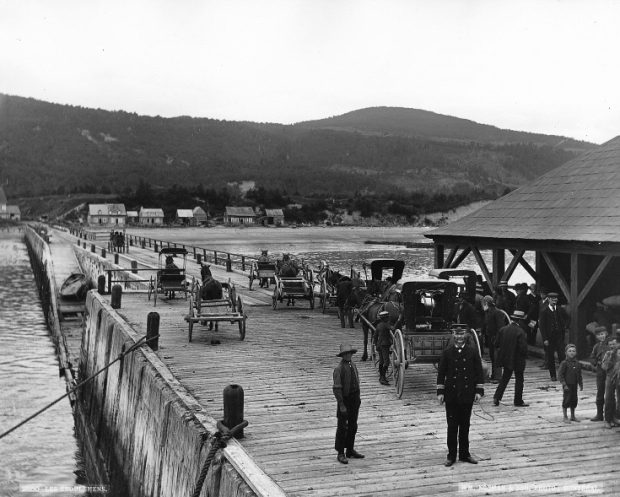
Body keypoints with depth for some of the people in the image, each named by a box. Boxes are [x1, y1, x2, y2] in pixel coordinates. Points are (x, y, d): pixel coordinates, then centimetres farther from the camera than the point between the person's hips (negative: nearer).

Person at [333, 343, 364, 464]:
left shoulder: (353, 365, 5)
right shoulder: (339, 369, -18)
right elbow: (337, 388, -19)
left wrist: (358, 399, 13)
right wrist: (341, 405, -21)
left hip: (355, 398, 7)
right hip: (344, 399, -7)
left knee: (353, 426, 14)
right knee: (342, 427, 1)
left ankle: (350, 450, 25)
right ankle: (341, 454, 9)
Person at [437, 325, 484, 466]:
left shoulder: (472, 352, 1)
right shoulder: (447, 352, -1)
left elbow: (479, 372, 4)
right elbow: (441, 373, 0)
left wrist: (479, 391, -3)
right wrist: (440, 392, -5)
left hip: (467, 395, 1)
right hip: (451, 395, -1)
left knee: (465, 425, 10)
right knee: (452, 426, 3)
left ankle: (464, 453, 21)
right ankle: (451, 455, 11)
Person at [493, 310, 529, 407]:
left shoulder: (503, 329, -2)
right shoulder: (520, 332, -19)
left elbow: (498, 343, 3)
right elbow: (523, 347, -21)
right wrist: (525, 355, -2)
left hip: (505, 358, 6)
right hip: (518, 360, -6)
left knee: (505, 378, 18)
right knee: (519, 380, 9)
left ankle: (497, 397, 11)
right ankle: (518, 401, 16)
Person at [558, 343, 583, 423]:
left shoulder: (577, 363, 6)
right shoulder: (564, 363, -12)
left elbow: (579, 375, 15)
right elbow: (560, 374, -12)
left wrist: (581, 384, 12)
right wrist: (564, 384, -16)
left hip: (574, 385, 6)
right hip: (567, 385, -6)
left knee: (574, 400, 12)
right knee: (566, 400, -1)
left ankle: (572, 416, 25)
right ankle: (565, 417, 9)